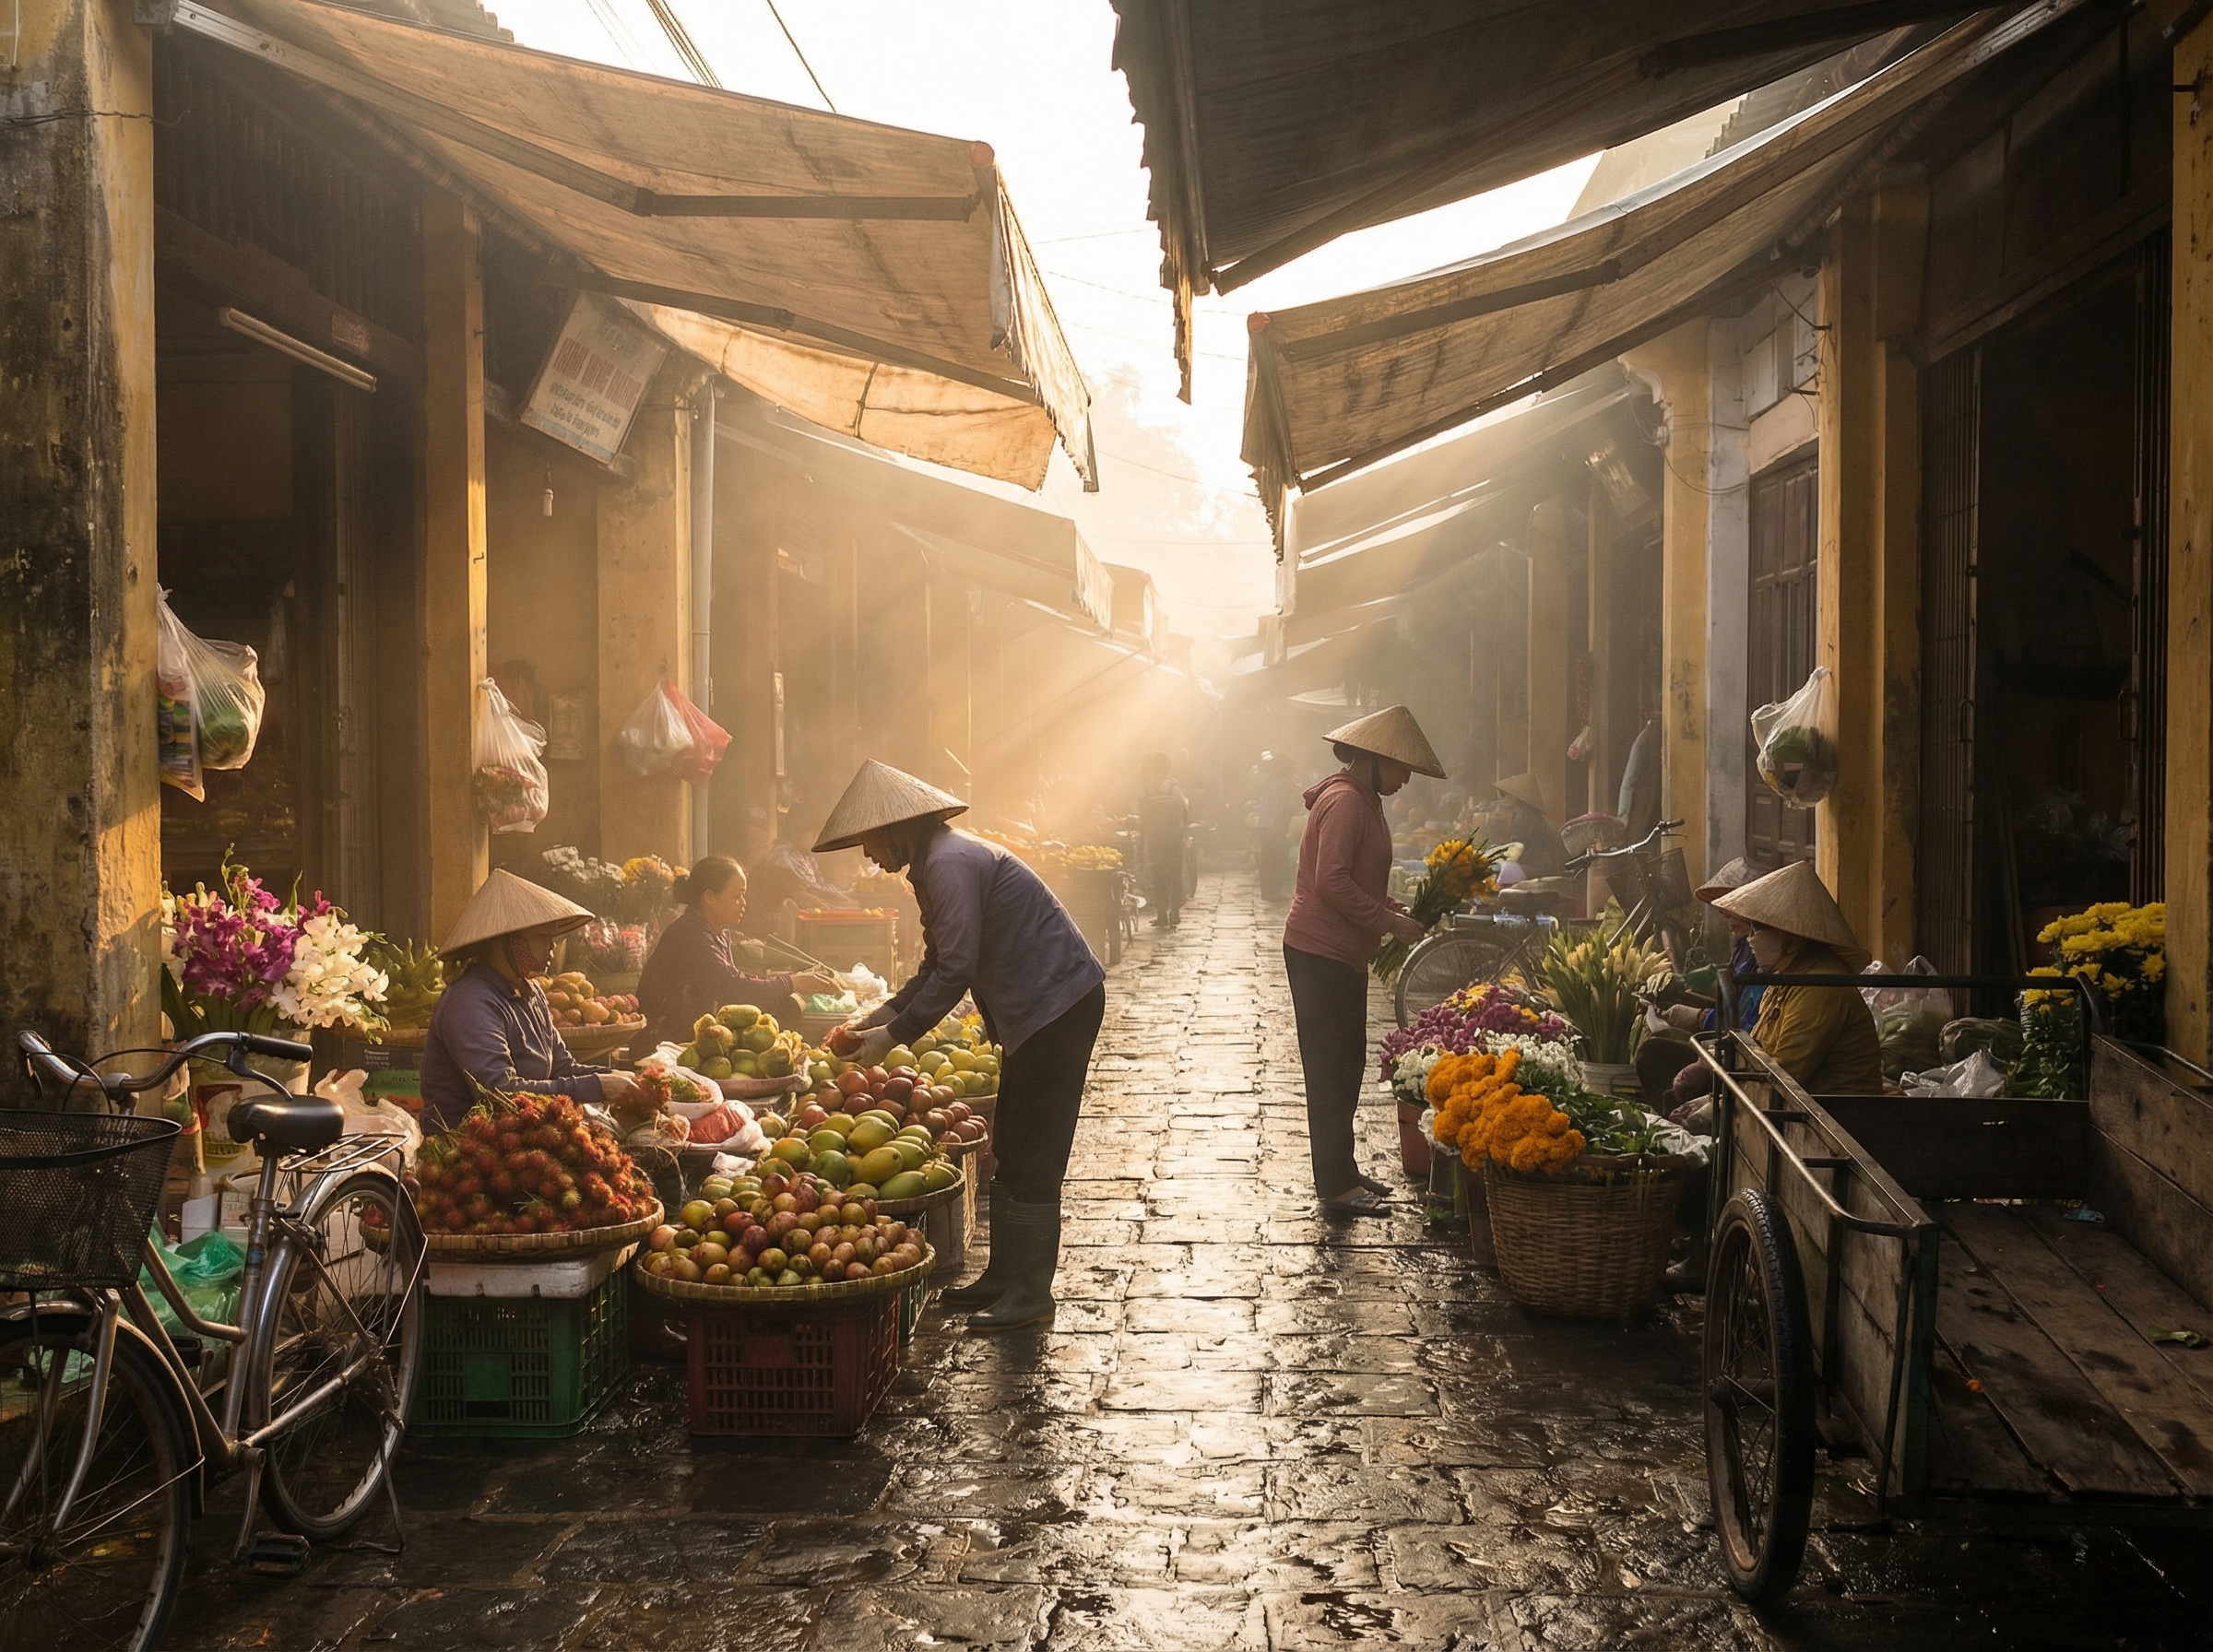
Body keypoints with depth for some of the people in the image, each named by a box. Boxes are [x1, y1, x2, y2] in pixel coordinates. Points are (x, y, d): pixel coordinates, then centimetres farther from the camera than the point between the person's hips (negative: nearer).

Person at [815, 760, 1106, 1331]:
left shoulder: (949, 862, -18)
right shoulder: (934, 864, 15)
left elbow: (956, 970, -23)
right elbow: (938, 966, 19)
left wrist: (894, 1035, -15)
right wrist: (880, 1016, 10)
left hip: (1059, 1004, -11)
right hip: (1034, 1009, 11)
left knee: (1032, 1156, -5)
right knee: (1010, 1150, 15)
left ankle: (1030, 1292, 3)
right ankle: (1005, 1274, 24)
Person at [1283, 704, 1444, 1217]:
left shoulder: (1363, 800, 16)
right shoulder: (1344, 801, -17)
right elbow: (1332, 881, -25)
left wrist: (1395, 909, 9)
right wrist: (1388, 921, -20)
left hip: (1342, 953, 11)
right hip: (1321, 952, -11)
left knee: (1345, 1064, 15)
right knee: (1331, 1068, -5)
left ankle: (1341, 1171, 25)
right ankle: (1335, 1187, 1)